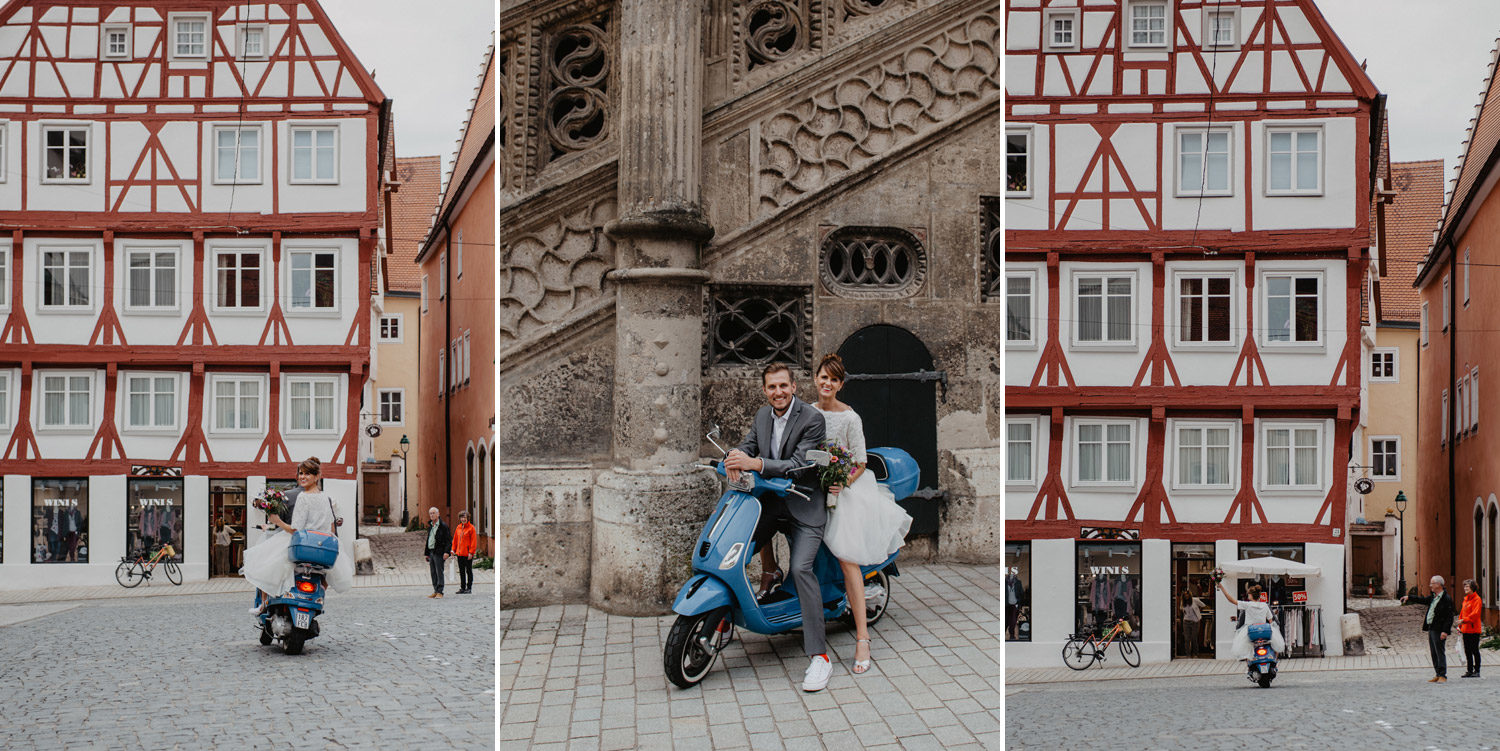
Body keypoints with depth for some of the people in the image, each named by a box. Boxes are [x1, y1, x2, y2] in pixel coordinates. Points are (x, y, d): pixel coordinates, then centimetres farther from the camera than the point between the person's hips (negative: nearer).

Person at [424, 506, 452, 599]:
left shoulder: (443, 526, -7)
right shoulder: (430, 527, 17)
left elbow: (449, 540, -10)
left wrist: (447, 552, -19)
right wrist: (427, 553, 21)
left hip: (439, 553, -8)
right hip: (431, 552, 8)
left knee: (439, 572, -9)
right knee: (433, 573, 8)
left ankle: (440, 592, -8)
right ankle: (435, 591, 13)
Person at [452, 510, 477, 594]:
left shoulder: (471, 527, -6)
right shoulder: (458, 528, 11)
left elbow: (473, 541, -10)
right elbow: (455, 539, 16)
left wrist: (471, 552, -15)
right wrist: (453, 550, 9)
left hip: (468, 554, -6)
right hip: (459, 553, 6)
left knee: (469, 571, 1)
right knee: (461, 571, 11)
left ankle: (469, 588, 5)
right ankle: (462, 588, 18)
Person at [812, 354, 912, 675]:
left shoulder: (849, 418, -9)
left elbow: (860, 463, -7)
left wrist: (843, 483, -19)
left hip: (845, 491, -5)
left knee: (847, 558, -15)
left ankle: (862, 636, -15)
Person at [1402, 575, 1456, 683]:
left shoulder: (1446, 599, -13)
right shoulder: (1433, 597, 14)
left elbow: (1450, 617, -16)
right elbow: (1422, 600, 31)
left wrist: (1445, 631, -21)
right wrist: (1409, 598, 26)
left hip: (1439, 630, -9)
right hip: (1431, 629, 9)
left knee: (1440, 652, -6)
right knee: (1434, 653, 11)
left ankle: (1443, 676, -2)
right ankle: (1438, 675, 16)